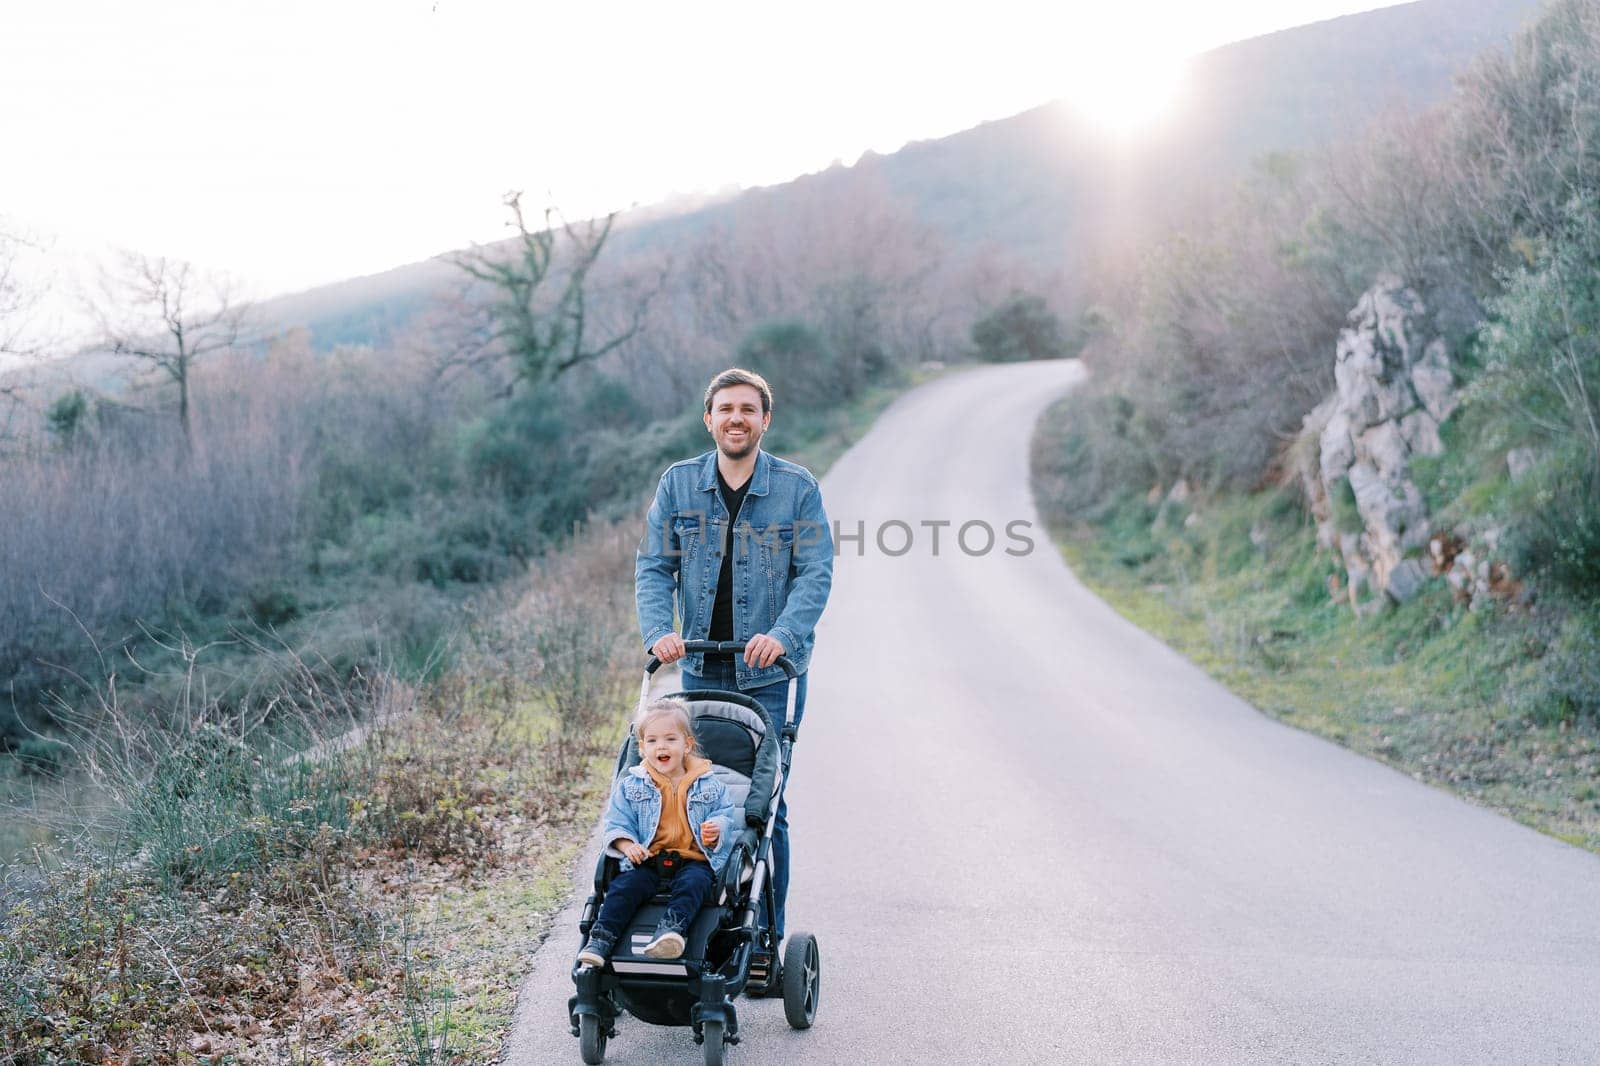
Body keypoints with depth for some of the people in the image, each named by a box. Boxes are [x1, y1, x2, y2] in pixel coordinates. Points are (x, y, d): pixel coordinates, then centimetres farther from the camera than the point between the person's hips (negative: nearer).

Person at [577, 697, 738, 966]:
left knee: (693, 883, -33)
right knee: (624, 885, -25)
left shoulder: (709, 785, 9)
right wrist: (628, 845, -11)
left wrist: (717, 829, -14)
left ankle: (671, 929, -54)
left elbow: (726, 814, 10)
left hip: (694, 861, -1)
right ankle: (599, 941, -33)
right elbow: (617, 822, 8)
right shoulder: (631, 785, 10)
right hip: (647, 861, 1)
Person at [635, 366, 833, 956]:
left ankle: (766, 935, 6)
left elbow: (815, 572, -7)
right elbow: (653, 566, 1)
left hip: (772, 672, -2)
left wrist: (783, 633, -23)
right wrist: (658, 629, -17)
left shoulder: (797, 487, -2)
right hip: (700, 670, 2)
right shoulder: (678, 483, 4)